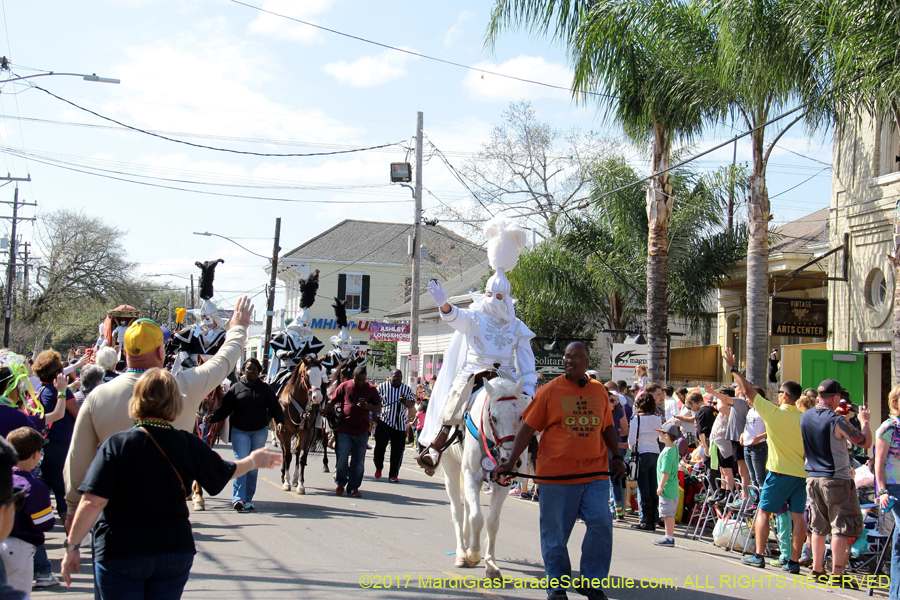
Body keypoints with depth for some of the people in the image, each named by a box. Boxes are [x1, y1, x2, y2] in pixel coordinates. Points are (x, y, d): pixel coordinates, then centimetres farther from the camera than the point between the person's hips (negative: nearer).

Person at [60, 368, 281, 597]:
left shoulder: (117, 444, -13)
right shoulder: (189, 445, -2)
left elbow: (92, 503, -17)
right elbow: (226, 471, 16)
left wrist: (72, 546, -6)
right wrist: (254, 461, 35)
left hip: (120, 553, -3)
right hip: (175, 551, 3)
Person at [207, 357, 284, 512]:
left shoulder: (265, 388, 2)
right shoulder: (236, 388, 0)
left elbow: (274, 407, -2)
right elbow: (225, 409, -2)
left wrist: (279, 421, -20)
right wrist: (211, 418, -18)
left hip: (260, 432, 2)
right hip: (240, 431, -2)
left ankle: (248, 499, 16)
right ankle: (238, 498, -13)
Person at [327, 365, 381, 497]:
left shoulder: (371, 389, 5)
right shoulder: (344, 386, 2)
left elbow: (378, 407, 7)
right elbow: (333, 403, 8)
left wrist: (368, 407, -12)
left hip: (362, 431, 2)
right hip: (345, 428, -1)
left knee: (358, 460, 3)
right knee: (342, 454, -12)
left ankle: (353, 487, 15)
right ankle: (341, 483, 9)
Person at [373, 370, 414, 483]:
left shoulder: (407, 389, 11)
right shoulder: (383, 387, 8)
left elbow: (412, 405, 7)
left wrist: (405, 401, -14)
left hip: (400, 424, 1)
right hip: (384, 421, -1)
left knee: (397, 450, 0)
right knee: (380, 444, -13)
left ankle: (394, 474, 9)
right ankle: (378, 467, 12)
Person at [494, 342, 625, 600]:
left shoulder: (599, 391, 10)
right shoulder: (550, 390, -1)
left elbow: (608, 427, 22)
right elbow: (528, 427, -1)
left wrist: (617, 456, 12)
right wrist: (511, 461, -8)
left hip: (595, 474, 3)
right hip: (557, 474, -2)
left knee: (601, 524, -6)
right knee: (555, 532, 5)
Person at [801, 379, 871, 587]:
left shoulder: (805, 417, 2)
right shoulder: (837, 421, -18)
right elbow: (865, 442, -10)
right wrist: (864, 422, 7)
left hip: (813, 479, 7)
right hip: (836, 480, -7)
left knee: (818, 527, 16)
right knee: (843, 528, -2)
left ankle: (817, 570, 20)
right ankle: (837, 575, -5)